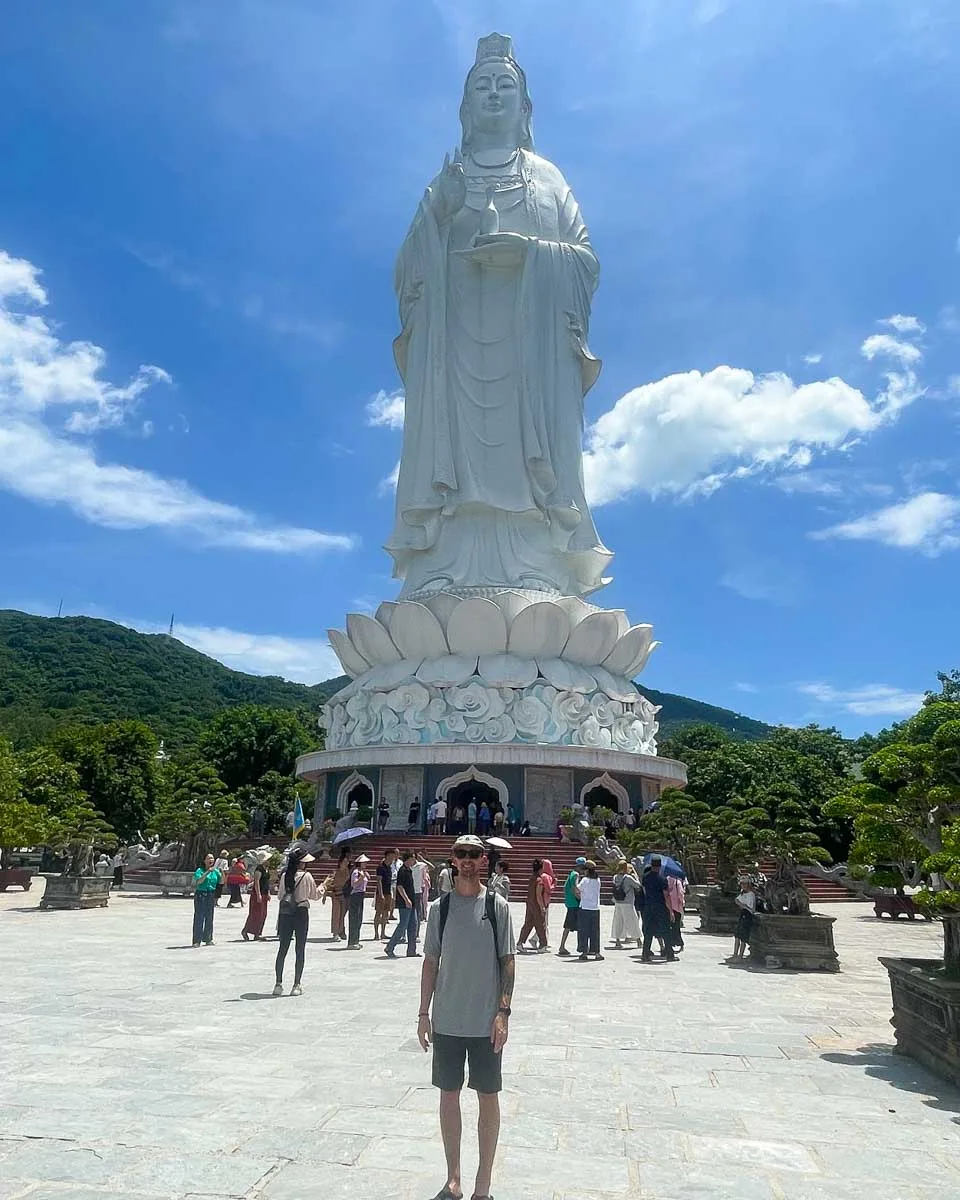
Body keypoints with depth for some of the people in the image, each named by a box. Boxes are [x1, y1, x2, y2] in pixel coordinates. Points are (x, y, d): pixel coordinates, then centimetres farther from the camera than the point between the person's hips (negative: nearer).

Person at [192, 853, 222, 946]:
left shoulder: (215, 871, 10)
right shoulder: (199, 870, -4)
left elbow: (221, 882, 7)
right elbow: (198, 881, -20)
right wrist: (207, 872, -25)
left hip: (211, 896, 5)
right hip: (200, 896, -5)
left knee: (209, 918, 10)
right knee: (199, 918, -6)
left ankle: (208, 939, 18)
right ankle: (197, 940, -3)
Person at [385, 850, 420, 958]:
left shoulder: (409, 870, 16)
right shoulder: (402, 871, -13)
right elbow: (399, 886, -21)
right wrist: (407, 900, -25)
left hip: (411, 903, 10)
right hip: (404, 904, -10)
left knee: (413, 925, 9)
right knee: (403, 925, -7)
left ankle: (411, 951, 13)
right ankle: (390, 948, 3)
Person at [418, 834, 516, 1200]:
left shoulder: (496, 905, -6)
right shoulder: (441, 908, 0)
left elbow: (507, 961, -4)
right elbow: (431, 962, 6)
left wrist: (504, 1011, -10)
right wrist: (424, 1013, 3)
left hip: (486, 1022, -2)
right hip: (447, 1020, 2)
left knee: (488, 1098, 7)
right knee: (449, 1095, 12)